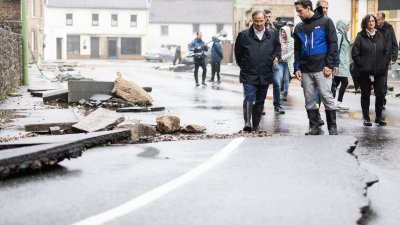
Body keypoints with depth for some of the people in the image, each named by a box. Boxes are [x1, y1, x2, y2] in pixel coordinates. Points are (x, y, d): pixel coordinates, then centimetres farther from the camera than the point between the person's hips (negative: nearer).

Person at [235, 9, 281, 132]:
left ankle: (256, 125, 19)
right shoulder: (244, 35, -1)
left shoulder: (272, 34, 7)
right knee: (249, 98, -17)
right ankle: (247, 122, -13)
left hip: (265, 75, 3)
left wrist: (276, 57, 5)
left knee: (260, 101, 9)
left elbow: (277, 48, 23)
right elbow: (238, 52, 9)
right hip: (249, 75, -3)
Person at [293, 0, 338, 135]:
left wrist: (330, 65, -11)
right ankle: (314, 128, 14)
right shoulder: (299, 27, 12)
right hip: (305, 70, 5)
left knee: (327, 97, -6)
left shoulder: (325, 22, -2)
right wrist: (297, 68, 5)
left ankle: (332, 128, 2)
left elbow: (333, 44, -5)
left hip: (322, 68, -5)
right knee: (309, 100, 5)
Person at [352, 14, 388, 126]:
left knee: (381, 94, 0)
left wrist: (384, 64, 5)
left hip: (380, 71, 3)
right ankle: (366, 118, 16)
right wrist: (361, 65, -11)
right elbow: (355, 53, -7)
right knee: (365, 95, 6)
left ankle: (379, 117, 13)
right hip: (365, 72, -3)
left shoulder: (380, 36, 10)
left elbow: (385, 51, 16)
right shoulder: (360, 37, -3)